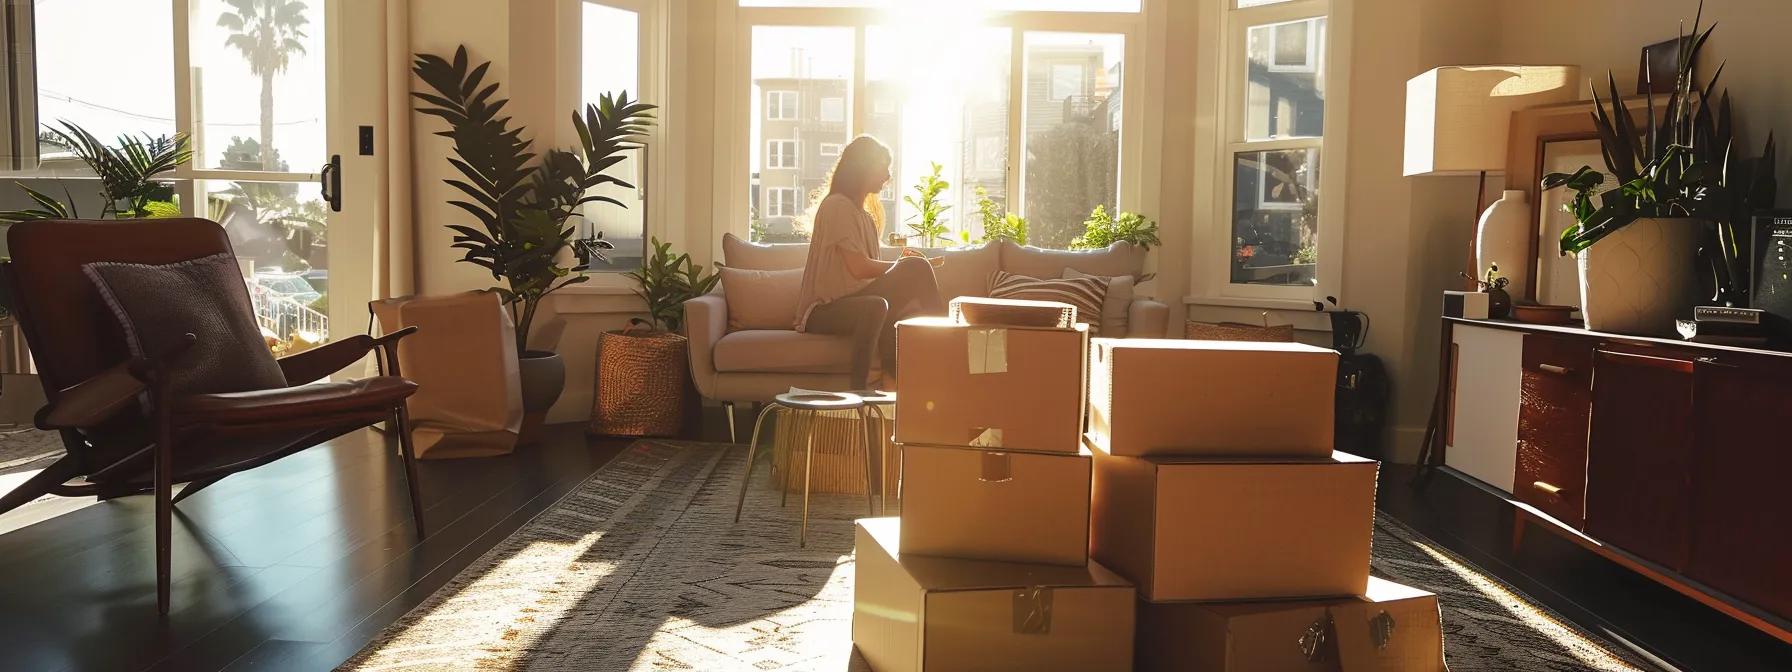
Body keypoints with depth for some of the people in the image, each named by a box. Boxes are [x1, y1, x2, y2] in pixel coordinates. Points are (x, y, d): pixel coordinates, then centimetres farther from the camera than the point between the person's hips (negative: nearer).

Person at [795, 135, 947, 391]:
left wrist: (903, 263, -5)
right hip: (824, 311, -8)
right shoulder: (837, 206, -8)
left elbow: (868, 270, 10)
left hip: (852, 305, 8)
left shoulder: (864, 214, 20)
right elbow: (859, 268, -18)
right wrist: (906, 265, -8)